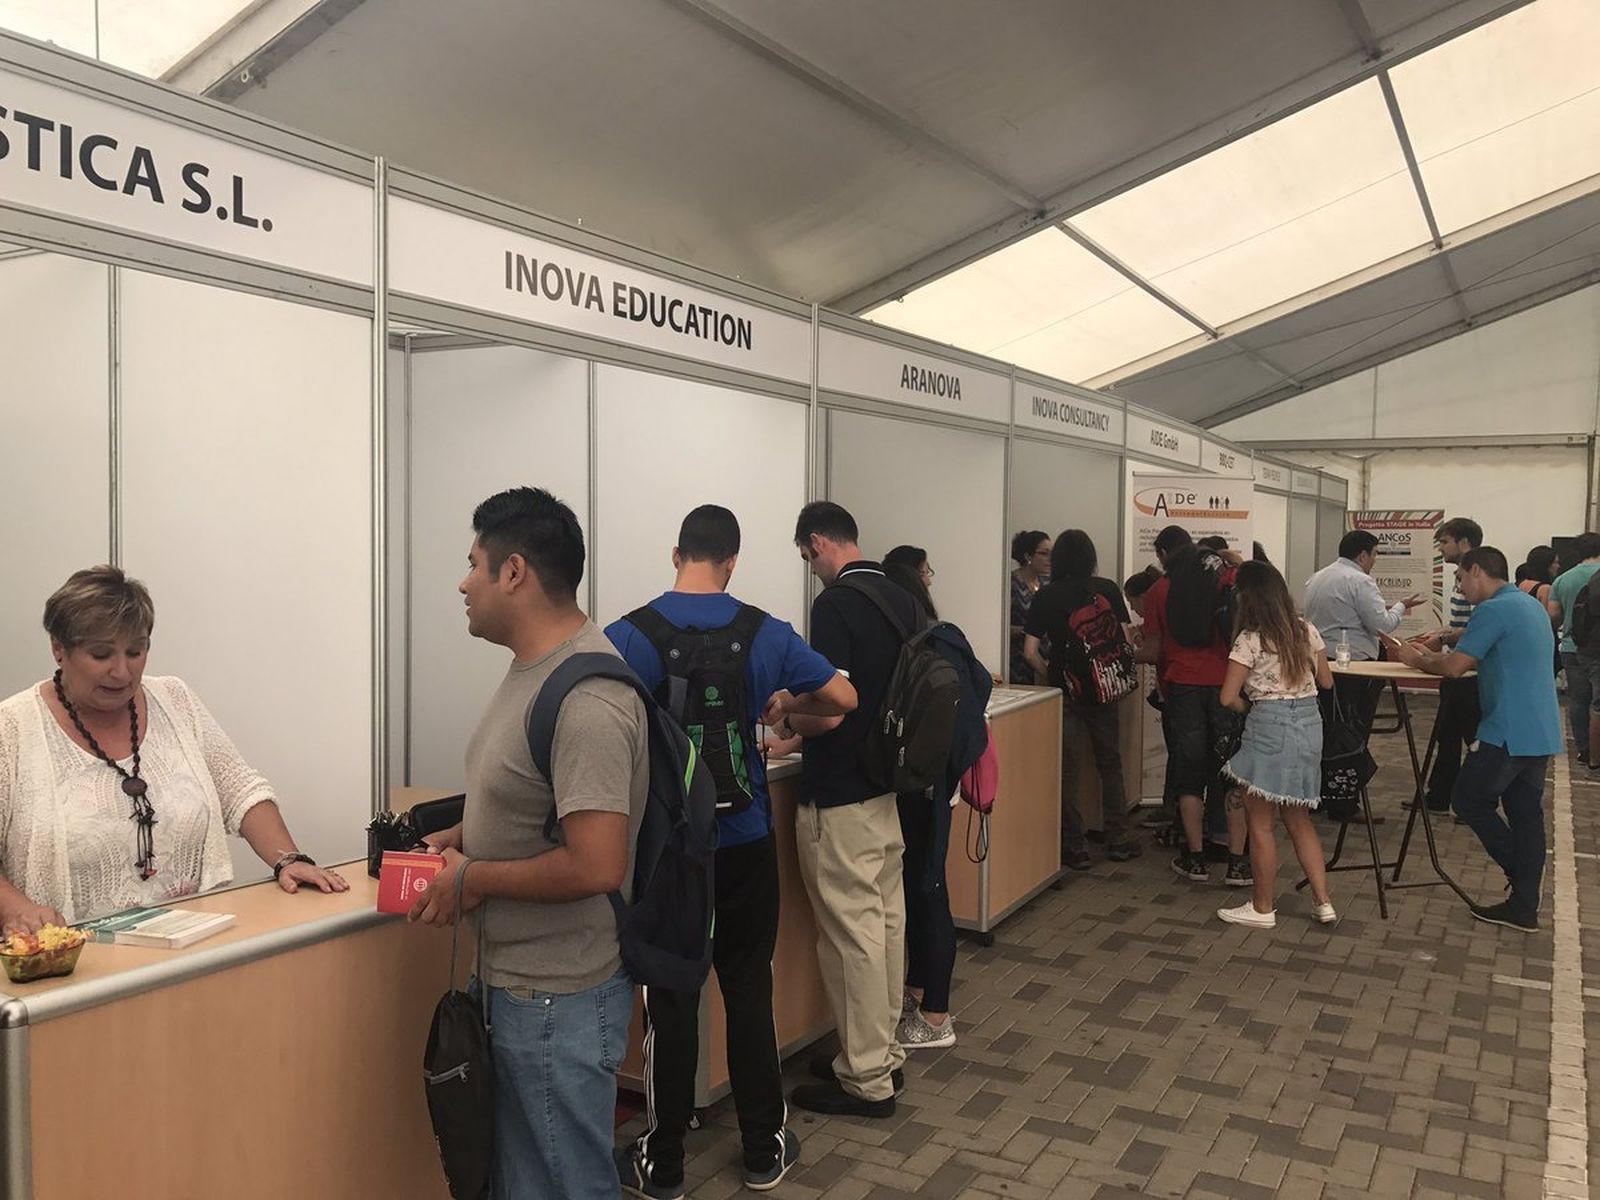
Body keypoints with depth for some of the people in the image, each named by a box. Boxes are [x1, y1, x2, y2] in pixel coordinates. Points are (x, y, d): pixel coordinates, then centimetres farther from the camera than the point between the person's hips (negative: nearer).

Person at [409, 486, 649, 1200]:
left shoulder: (586, 701, -25)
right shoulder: (530, 667, 5)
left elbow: (593, 866, -30)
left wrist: (471, 880, -16)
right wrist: (458, 838, 3)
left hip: (557, 1001, -9)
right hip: (512, 982, 9)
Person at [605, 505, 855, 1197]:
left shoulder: (628, 636, -10)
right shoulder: (766, 633, -4)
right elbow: (842, 698, 2)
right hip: (745, 844, 2)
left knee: (671, 1001, 9)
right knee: (750, 991, 14)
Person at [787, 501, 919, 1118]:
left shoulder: (834, 603, -18)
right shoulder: (902, 599, 8)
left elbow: (828, 711, -24)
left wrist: (787, 717, -2)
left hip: (840, 798, -9)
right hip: (892, 788, 9)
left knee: (852, 932, 0)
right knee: (886, 919, 16)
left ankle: (866, 1079, 11)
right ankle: (883, 1051, 29)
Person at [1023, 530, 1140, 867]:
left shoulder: (1045, 597, -3)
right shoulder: (1108, 590, 1)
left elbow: (1030, 652, -7)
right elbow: (1125, 639, 0)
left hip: (1065, 689, -2)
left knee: (1066, 767, 6)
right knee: (1110, 762, 16)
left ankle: (1075, 846, 7)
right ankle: (1117, 840, 21)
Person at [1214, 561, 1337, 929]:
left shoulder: (1250, 639, -12)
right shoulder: (1307, 631, 5)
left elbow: (1229, 697, -14)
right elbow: (1326, 681, 15)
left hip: (1270, 728, -7)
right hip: (1310, 724, 7)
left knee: (1260, 823, 5)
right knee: (1299, 820, 18)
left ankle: (1263, 908, 14)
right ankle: (1324, 903, 18)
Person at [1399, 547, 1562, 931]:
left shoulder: (1495, 610, -15)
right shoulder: (1531, 606, 17)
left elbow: (1454, 667, -15)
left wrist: (1417, 659, 3)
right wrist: (1434, 649, 18)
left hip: (1509, 733, -9)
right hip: (1540, 732, 9)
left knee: (1469, 800, 4)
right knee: (1526, 815, 10)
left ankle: (1521, 883, 7)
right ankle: (1523, 907, 13)